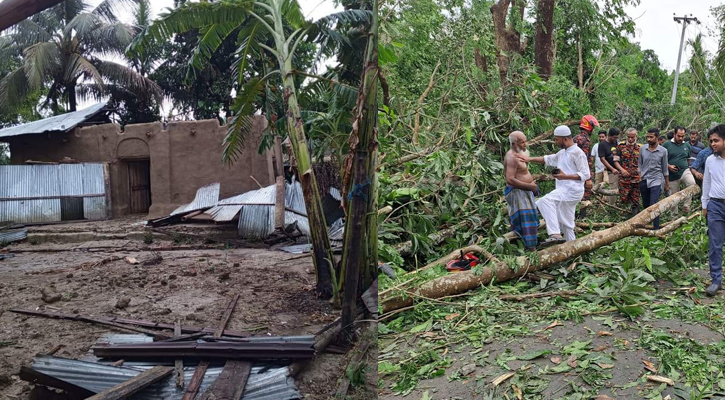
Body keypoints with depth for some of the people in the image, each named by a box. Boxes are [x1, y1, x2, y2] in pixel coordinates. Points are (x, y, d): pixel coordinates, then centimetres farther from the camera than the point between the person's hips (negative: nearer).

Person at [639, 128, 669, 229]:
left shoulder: (663, 151, -4)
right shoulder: (642, 148, 1)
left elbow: (665, 169, 4)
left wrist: (667, 184, 10)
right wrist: (640, 177, 3)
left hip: (655, 181, -3)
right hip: (644, 181, 3)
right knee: (645, 205, 12)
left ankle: (656, 229, -8)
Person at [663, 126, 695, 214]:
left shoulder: (687, 145, 9)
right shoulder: (667, 144, -3)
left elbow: (689, 158, 22)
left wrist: (690, 168, 11)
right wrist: (668, 166, -15)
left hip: (685, 171, 2)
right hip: (673, 175, -2)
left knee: (692, 184, -30)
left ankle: (686, 205, -14)